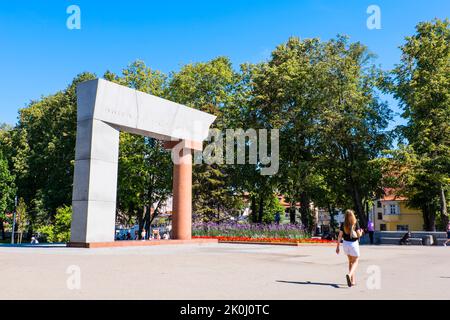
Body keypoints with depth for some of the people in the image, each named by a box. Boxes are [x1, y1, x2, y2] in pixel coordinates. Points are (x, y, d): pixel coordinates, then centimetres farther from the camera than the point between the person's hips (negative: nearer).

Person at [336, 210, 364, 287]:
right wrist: (361, 232, 13)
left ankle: (353, 280, 20)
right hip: (354, 243, -4)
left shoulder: (343, 224, 1)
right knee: (355, 261, 7)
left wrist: (338, 247, 4)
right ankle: (349, 274, -20)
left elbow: (340, 236, -1)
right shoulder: (355, 223, -8)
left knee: (350, 261, 18)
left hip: (345, 243, 4)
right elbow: (359, 234, -11)